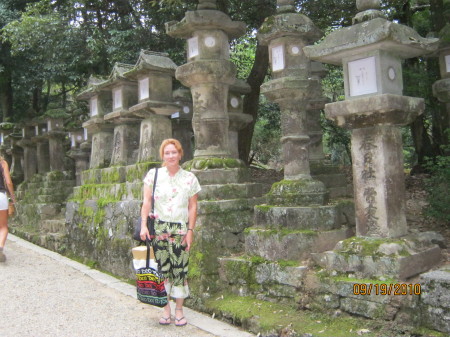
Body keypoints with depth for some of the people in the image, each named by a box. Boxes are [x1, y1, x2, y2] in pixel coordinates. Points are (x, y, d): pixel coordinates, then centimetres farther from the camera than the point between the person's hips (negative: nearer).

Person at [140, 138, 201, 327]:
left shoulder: (189, 178, 5)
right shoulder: (153, 175, 4)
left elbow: (192, 207, 4)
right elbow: (146, 202, 1)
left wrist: (190, 230, -3)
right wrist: (144, 225, -7)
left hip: (180, 229, 0)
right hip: (158, 228, 0)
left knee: (180, 269, 1)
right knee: (162, 268, 2)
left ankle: (179, 309, 14)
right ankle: (166, 309, 16)